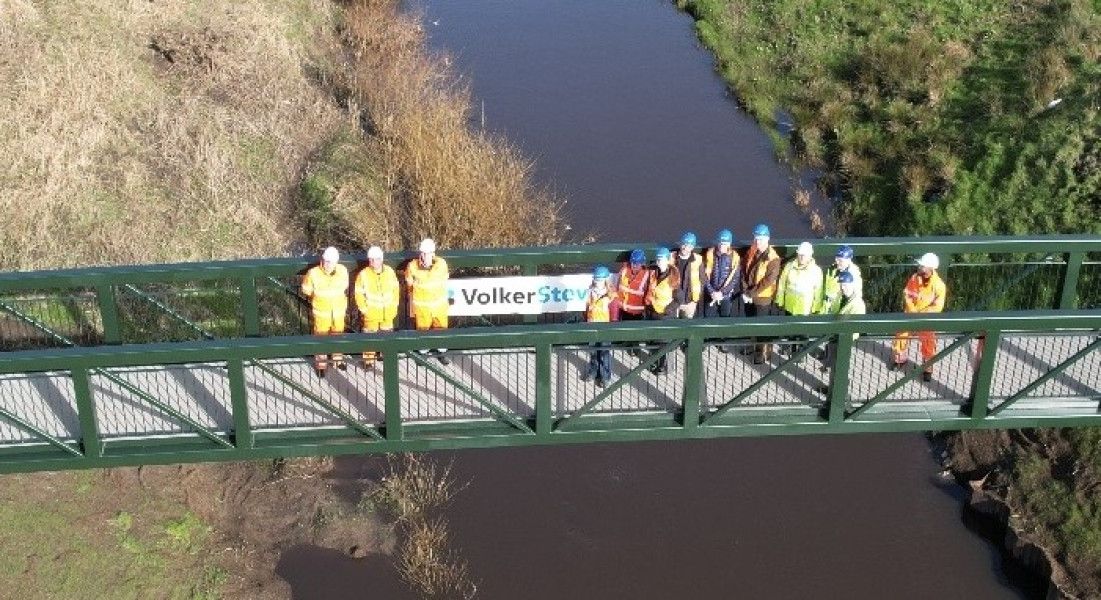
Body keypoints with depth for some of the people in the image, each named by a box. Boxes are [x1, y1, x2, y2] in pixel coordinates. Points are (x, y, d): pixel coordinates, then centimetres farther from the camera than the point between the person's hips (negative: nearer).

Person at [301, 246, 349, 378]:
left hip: (338, 312, 3)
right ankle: (321, 365, 21)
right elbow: (306, 290, -3)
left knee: (338, 336, 20)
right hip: (321, 313, -3)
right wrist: (318, 301, 8)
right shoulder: (313, 273, -23)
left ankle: (338, 359, 39)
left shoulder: (342, 271, -14)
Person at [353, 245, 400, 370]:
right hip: (371, 312, -3)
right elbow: (359, 294, -9)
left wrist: (394, 306, 5)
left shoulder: (390, 271, -5)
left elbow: (395, 289, 5)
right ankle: (368, 360, 13)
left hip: (388, 312, 3)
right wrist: (364, 309, -10)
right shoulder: (363, 275, -15)